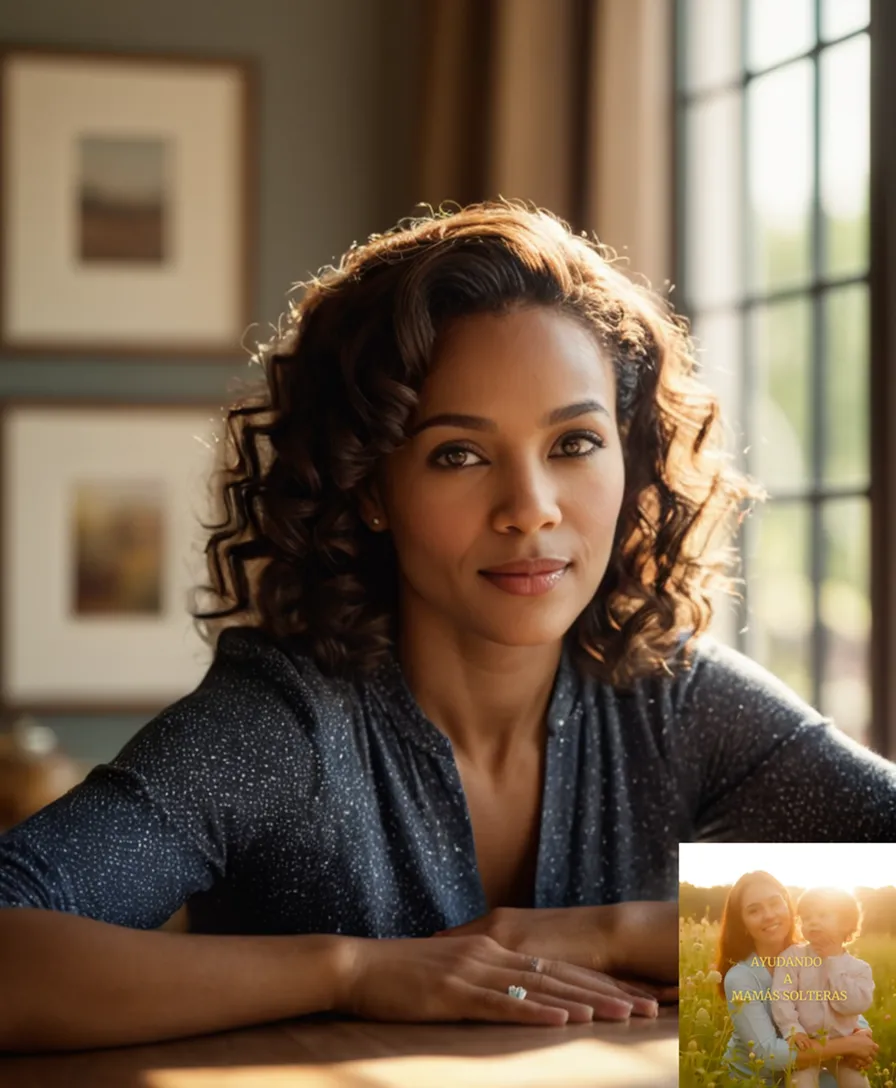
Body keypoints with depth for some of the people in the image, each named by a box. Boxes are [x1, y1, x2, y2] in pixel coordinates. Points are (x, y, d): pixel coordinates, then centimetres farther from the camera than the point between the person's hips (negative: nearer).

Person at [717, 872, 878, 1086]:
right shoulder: (740, 978, -20)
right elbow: (767, 1053, -28)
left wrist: (862, 1035, -22)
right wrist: (846, 1045, -26)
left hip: (801, 1074, 5)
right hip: (753, 1081, -5)